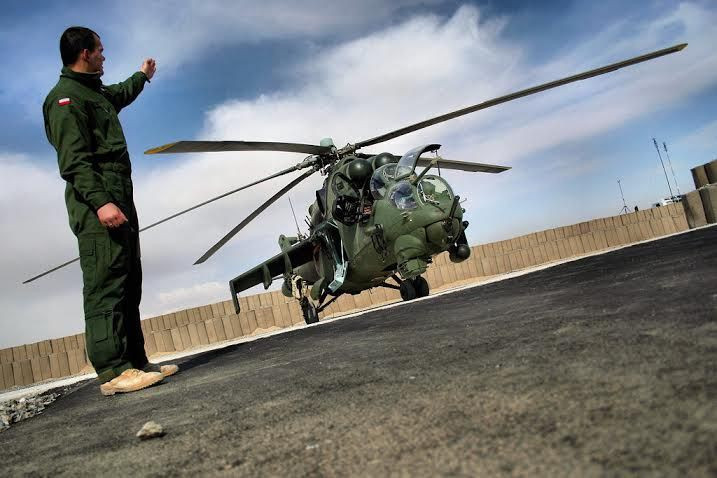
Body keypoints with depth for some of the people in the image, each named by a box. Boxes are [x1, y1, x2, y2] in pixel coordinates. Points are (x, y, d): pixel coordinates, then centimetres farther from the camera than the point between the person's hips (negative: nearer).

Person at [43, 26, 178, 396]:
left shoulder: (95, 93, 26)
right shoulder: (65, 97, -4)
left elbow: (120, 95, 52)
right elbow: (74, 160, -16)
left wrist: (141, 76, 66)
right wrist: (100, 201, -27)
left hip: (118, 201, 10)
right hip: (97, 205, -10)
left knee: (128, 285, 6)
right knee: (105, 282, -15)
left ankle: (135, 362, 9)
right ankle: (112, 372, -16)